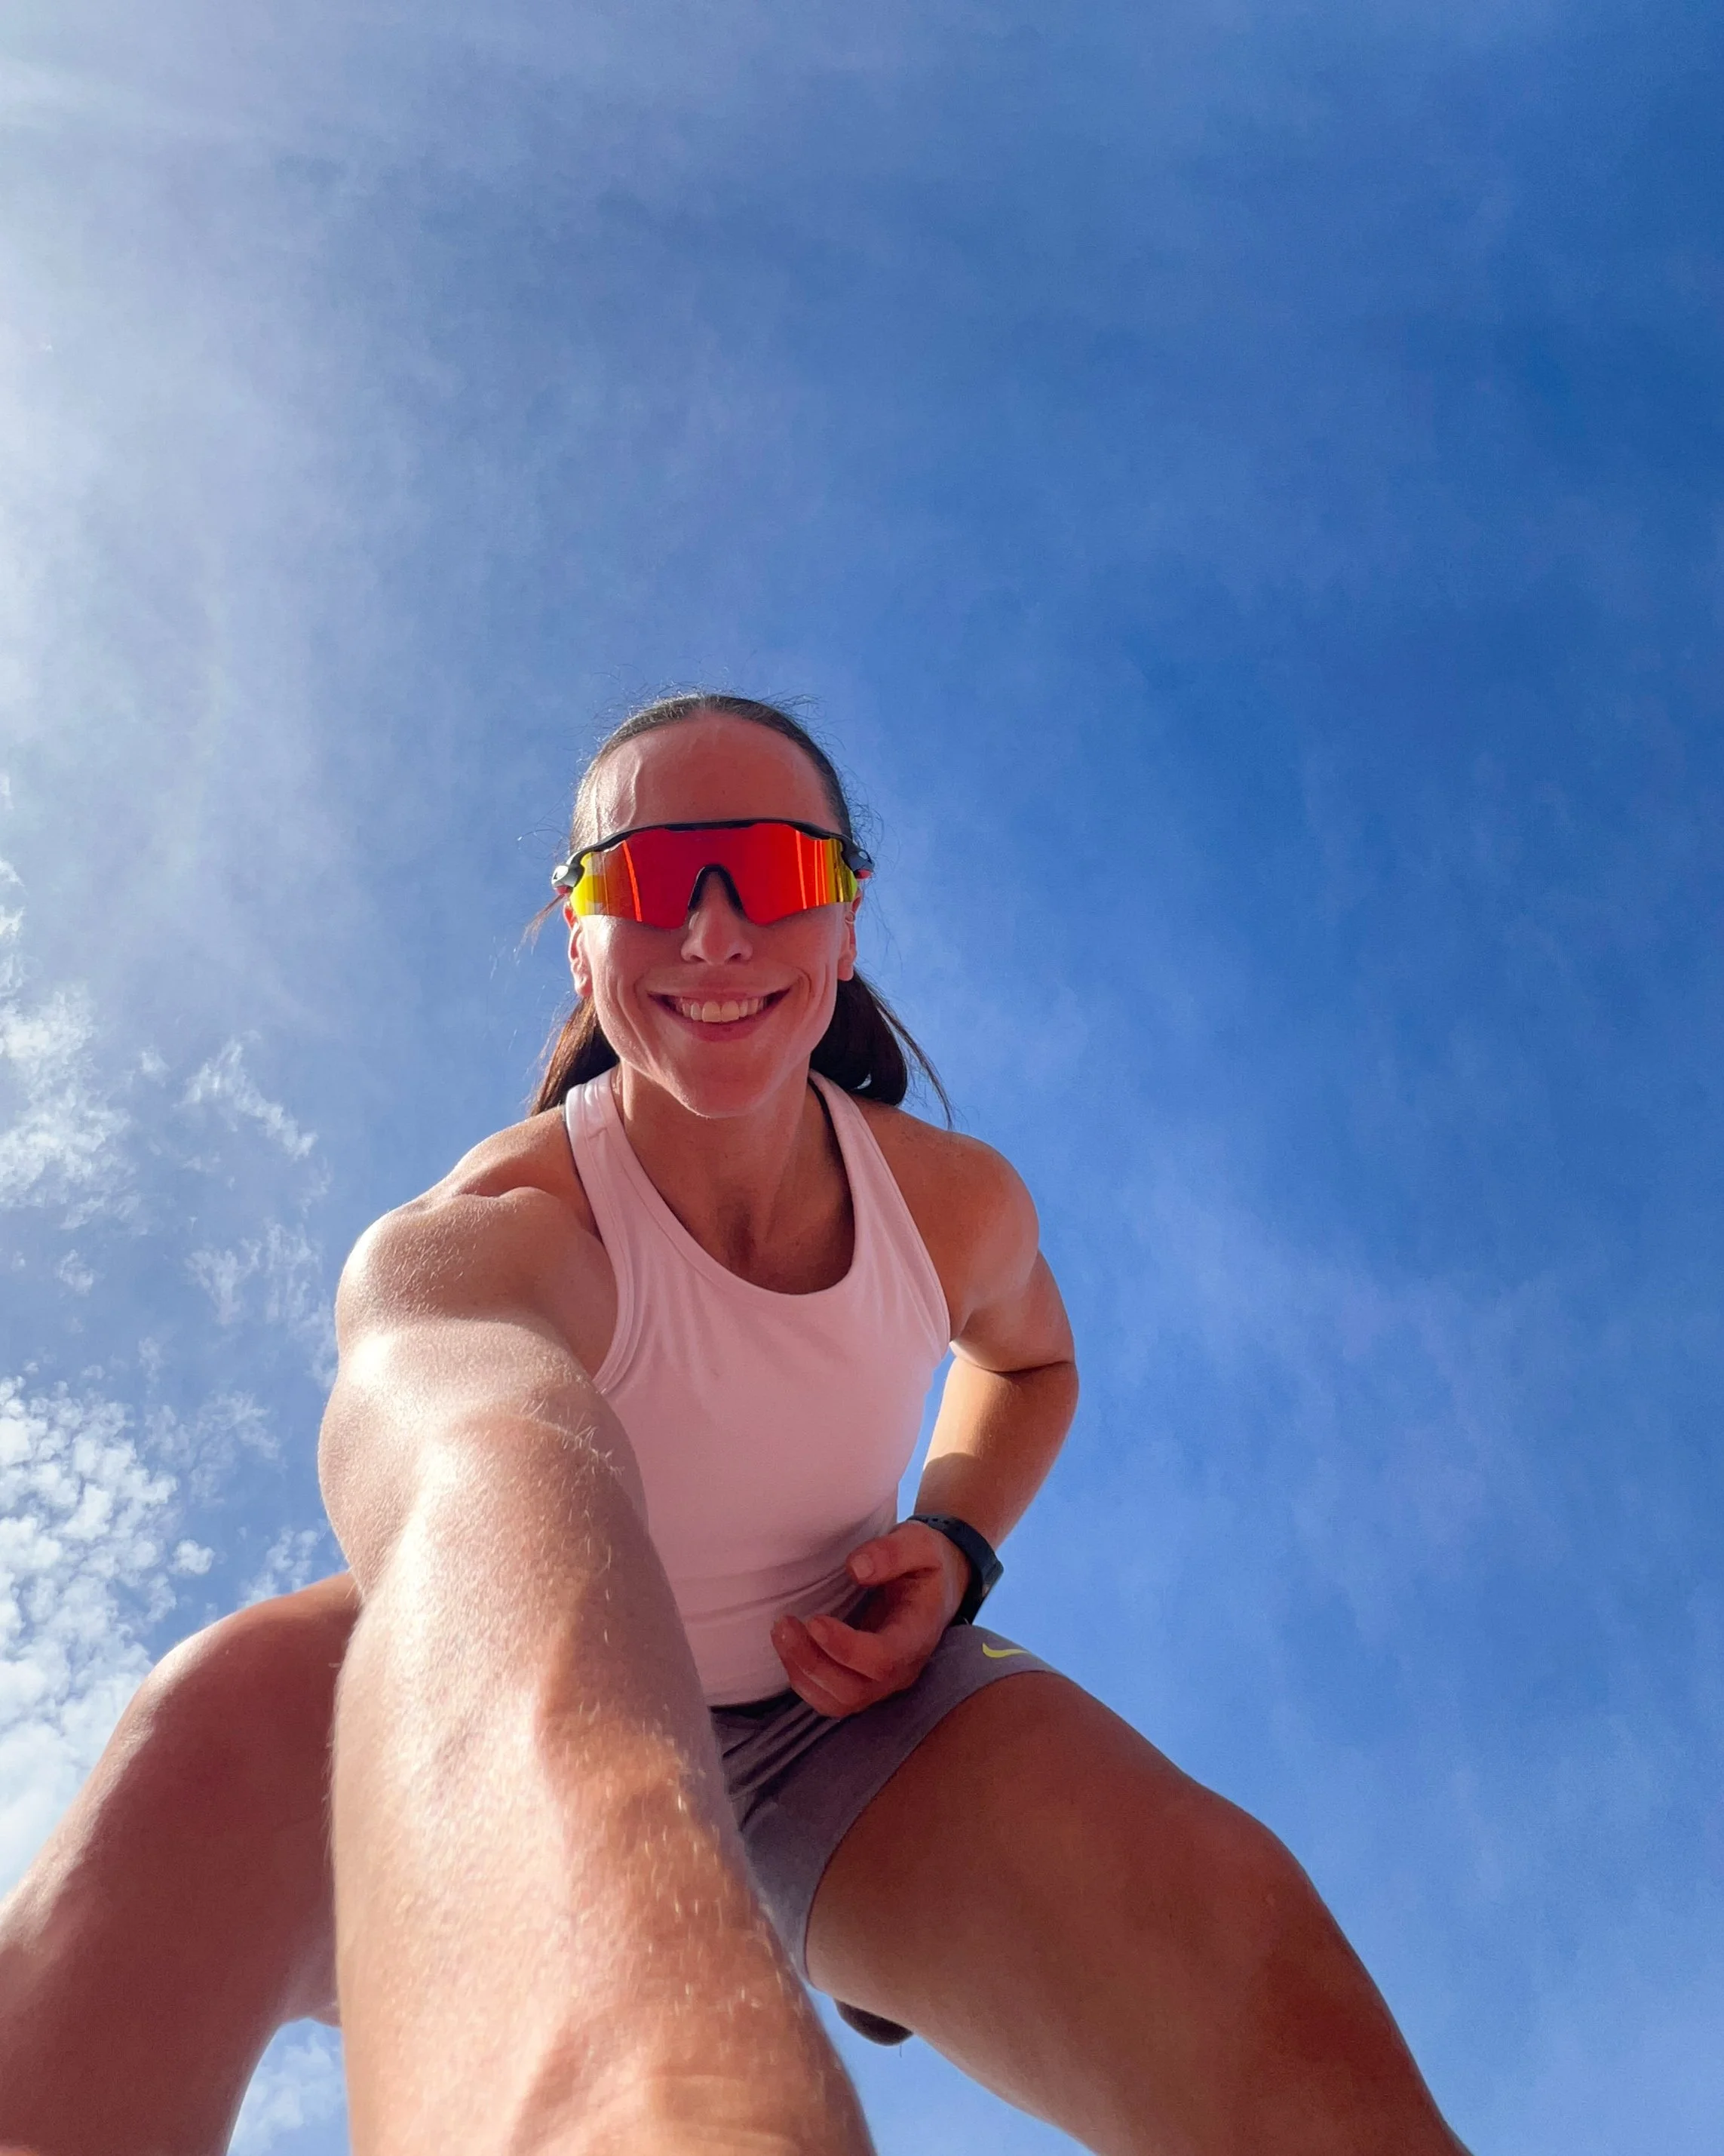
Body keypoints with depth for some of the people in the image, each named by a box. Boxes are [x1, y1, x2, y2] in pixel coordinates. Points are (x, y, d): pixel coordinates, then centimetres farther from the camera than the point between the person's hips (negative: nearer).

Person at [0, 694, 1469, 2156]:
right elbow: (487, 1476, -57)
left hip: (839, 1720, 3)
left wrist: (954, 1545, -11)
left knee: (1227, 1909, -30)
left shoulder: (964, 1205, -14)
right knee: (233, 1711, -38)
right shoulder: (477, 1235, -31)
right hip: (526, 1742, -2)